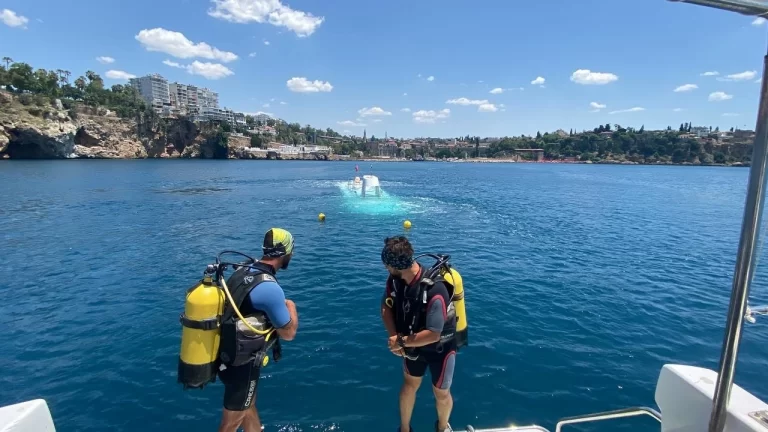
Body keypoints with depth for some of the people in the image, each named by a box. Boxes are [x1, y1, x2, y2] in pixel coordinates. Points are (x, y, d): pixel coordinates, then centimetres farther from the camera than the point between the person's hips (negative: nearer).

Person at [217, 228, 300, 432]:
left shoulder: (242, 270, -4)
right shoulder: (269, 288, -29)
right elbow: (288, 333, -18)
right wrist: (291, 306, -2)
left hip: (227, 354, 8)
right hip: (243, 362, -8)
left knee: (248, 404, 27)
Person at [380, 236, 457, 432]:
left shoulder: (434, 291, -40)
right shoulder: (395, 280, -20)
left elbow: (433, 335, -35)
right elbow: (386, 307, -6)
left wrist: (401, 342, -26)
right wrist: (394, 336, -20)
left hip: (440, 348, -5)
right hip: (414, 344, 5)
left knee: (441, 394, 17)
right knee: (409, 385, 22)